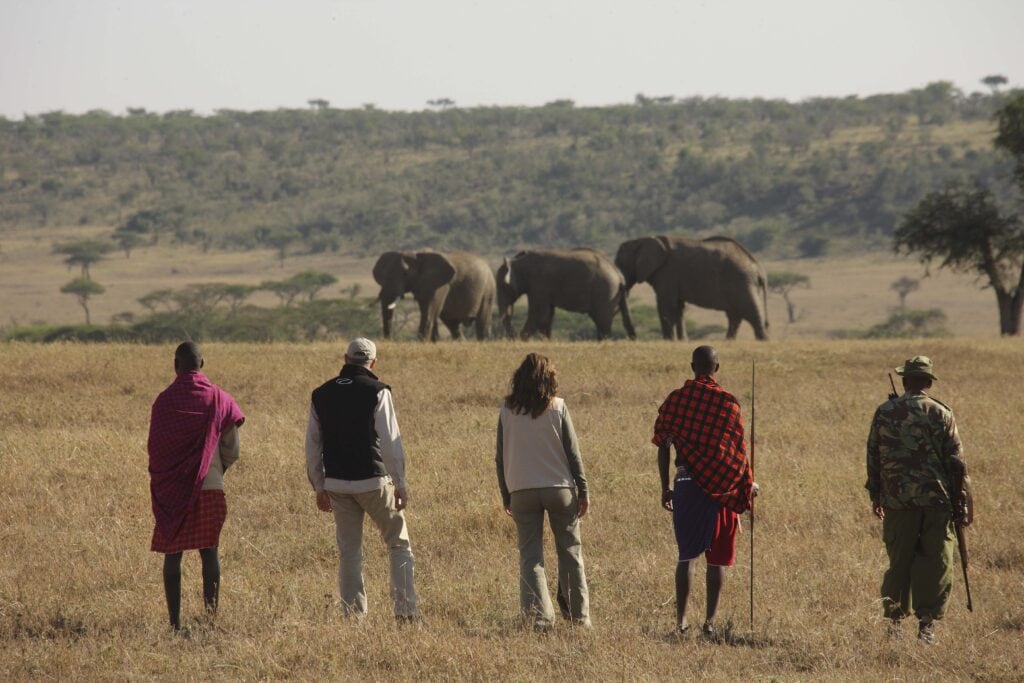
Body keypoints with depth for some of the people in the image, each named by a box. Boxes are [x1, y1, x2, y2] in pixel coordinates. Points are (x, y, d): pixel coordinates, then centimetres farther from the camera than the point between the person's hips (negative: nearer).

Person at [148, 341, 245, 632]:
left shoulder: (164, 401, -3)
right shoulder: (219, 399, 0)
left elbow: (154, 448, -1)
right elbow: (232, 450, 3)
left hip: (171, 489, -1)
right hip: (210, 488, 1)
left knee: (172, 553, 4)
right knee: (209, 550, 7)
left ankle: (175, 619, 0)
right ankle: (212, 608, -2)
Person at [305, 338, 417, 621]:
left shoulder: (321, 395, 7)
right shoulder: (377, 392, -8)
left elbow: (312, 446, 11)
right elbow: (390, 441, -11)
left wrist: (319, 487, 18)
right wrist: (400, 484, -5)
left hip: (336, 484, 4)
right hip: (373, 481, -4)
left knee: (349, 552, 10)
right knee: (399, 544, 6)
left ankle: (353, 614, 8)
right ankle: (405, 610, -1)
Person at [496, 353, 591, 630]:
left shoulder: (507, 410, 0)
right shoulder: (557, 407, -5)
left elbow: (500, 456, 4)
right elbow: (572, 451, -4)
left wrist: (506, 495, 13)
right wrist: (583, 490, 3)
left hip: (522, 491, 1)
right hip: (560, 489, -1)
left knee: (530, 556, 4)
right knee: (570, 551, 12)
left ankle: (539, 616, -7)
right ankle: (578, 615, 15)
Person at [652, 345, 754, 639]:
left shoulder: (674, 400, 2)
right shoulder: (727, 402, -5)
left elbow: (663, 446, 3)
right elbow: (738, 449, -5)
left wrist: (665, 488, 11)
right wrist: (748, 484, 9)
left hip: (685, 483, 2)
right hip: (721, 484, -2)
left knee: (686, 554, 9)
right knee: (717, 558, 5)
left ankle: (681, 620, 4)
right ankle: (710, 621, 2)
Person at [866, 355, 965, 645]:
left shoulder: (884, 412, 3)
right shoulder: (940, 414, -3)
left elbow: (873, 456, 7)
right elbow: (955, 459, -2)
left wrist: (875, 495, 17)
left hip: (896, 501, 2)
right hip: (936, 500, -2)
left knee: (899, 561, 11)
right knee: (935, 562, 3)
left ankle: (893, 620, 9)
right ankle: (926, 623, -1)